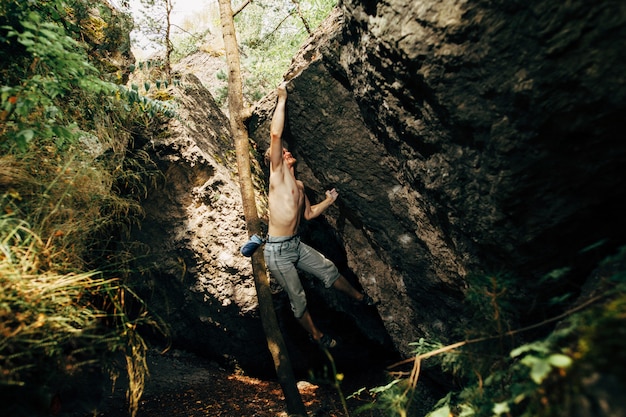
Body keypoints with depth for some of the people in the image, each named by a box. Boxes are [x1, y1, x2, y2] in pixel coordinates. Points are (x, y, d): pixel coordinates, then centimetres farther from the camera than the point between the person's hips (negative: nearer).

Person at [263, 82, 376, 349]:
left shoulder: (298, 185, 12)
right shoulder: (278, 173, -11)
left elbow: (309, 214, 21)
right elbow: (275, 134, -23)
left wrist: (329, 201, 9)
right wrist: (282, 99, -15)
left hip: (296, 245, 7)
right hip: (277, 250, -7)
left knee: (329, 270, 18)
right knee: (298, 299, 4)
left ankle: (359, 298, 42)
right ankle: (316, 335, 26)